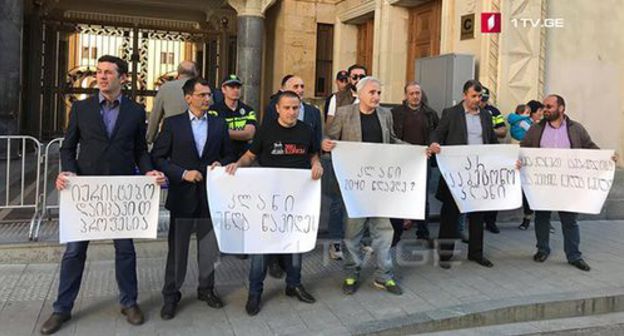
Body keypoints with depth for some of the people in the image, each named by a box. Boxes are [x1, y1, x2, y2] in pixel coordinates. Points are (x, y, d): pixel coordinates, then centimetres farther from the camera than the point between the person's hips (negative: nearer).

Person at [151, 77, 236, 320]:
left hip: (211, 195, 2)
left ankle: (206, 289, 31)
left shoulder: (219, 124, 5)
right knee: (177, 248, 9)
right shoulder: (173, 124, -3)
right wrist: (183, 173, -14)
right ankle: (171, 295, 23)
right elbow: (157, 157, -4)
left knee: (209, 248, 13)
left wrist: (221, 164, -9)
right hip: (182, 195, -2)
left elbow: (228, 155, 13)